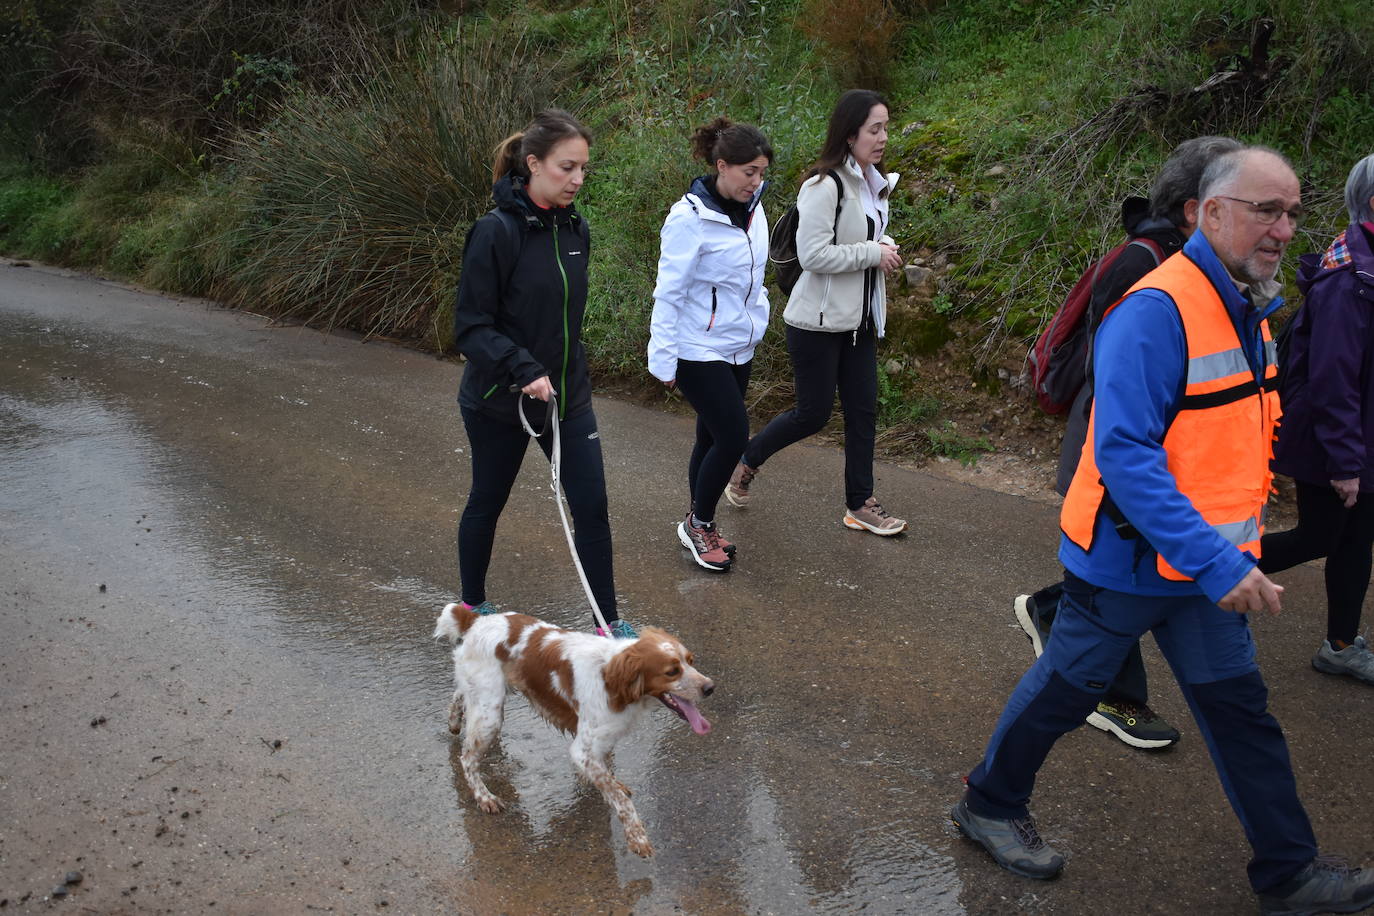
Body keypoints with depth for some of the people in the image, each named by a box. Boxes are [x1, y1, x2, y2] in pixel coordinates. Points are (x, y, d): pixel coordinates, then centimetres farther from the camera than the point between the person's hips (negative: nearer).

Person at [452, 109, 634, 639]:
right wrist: (522, 370, -29)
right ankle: (472, 605, 36)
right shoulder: (496, 232, -19)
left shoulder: (575, 229, 1)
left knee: (592, 507, 2)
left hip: (567, 395, 5)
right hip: (498, 400, -5)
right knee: (487, 501, 14)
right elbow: (470, 326, -18)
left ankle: (608, 622, 15)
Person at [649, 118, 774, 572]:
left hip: (739, 347, 7)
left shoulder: (751, 209, 4)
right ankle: (699, 524, 10)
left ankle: (700, 526, 27)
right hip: (698, 350, -7)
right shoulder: (691, 219, -18)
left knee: (713, 438, 13)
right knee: (733, 435, -10)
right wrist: (663, 359, -15)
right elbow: (669, 292, -16)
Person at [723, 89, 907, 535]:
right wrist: (872, 253, -18)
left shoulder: (873, 184, 11)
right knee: (813, 413, 0)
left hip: (859, 320, 8)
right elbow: (813, 255, -24)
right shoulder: (824, 187, -18)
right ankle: (746, 460, 25)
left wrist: (885, 245, 4)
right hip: (818, 321, -8)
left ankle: (860, 505, 18)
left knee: (863, 410, 8)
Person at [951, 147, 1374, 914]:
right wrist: (1216, 562, -31)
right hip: (1131, 558, -8)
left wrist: (1230, 550, 15)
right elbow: (1123, 454, -29)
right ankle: (990, 806, 31)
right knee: (1067, 689, 9)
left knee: (1240, 707, 13)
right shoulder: (1158, 311, -24)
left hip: (1208, 560, 8)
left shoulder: (1248, 306, 6)